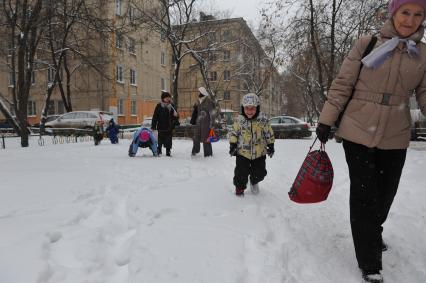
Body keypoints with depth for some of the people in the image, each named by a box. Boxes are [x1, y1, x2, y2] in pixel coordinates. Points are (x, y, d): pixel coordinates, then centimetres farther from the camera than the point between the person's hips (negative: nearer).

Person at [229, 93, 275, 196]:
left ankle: (254, 182, 43)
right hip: (242, 152, -1)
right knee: (241, 172, 2)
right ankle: (240, 187, 27)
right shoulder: (239, 120, -9)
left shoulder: (263, 120, -9)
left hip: (259, 153, 1)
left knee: (259, 173, 11)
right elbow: (234, 133, 1)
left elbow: (269, 134, 1)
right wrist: (232, 145, -3)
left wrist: (271, 146, 5)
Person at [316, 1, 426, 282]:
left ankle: (372, 234, 46)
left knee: (385, 194, 16)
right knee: (364, 195, -1)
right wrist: (326, 121, -6)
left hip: (395, 138, 4)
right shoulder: (367, 44, -3)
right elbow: (342, 85, -3)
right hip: (358, 132, -3)